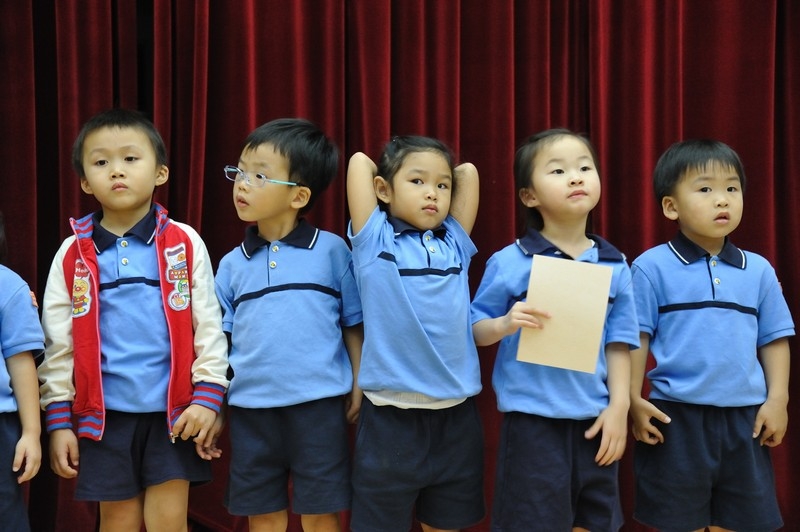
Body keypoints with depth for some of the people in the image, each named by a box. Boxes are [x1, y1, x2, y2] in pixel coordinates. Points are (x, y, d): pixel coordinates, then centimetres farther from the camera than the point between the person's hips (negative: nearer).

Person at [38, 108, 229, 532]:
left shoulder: (185, 243, -2)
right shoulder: (72, 255, 1)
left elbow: (209, 326, 0)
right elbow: (58, 343, 4)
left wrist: (208, 397, -7)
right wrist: (58, 420, 2)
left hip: (173, 411, -1)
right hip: (105, 414, 1)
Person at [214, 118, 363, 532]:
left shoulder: (331, 251, -2)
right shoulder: (231, 264, 5)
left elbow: (353, 325, 2)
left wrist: (359, 388, -2)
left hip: (319, 405, -3)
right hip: (251, 409, 3)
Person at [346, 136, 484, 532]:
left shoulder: (455, 243, 10)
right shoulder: (374, 241, 0)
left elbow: (468, 171, 13)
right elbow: (359, 162, -1)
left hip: (456, 416, 4)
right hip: (391, 418, -4)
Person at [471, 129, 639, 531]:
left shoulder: (615, 266, 4)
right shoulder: (509, 262, -5)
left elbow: (619, 344, 6)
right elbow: (476, 331, -1)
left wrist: (618, 408, -2)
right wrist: (506, 324, -21)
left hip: (593, 421, 4)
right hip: (531, 421, -3)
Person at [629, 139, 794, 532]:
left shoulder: (758, 270, 6)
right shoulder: (652, 267, -5)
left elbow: (774, 339, 9)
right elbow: (635, 337, -4)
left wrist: (777, 399, 2)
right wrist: (633, 400, -8)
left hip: (744, 418, 4)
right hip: (676, 419, -3)